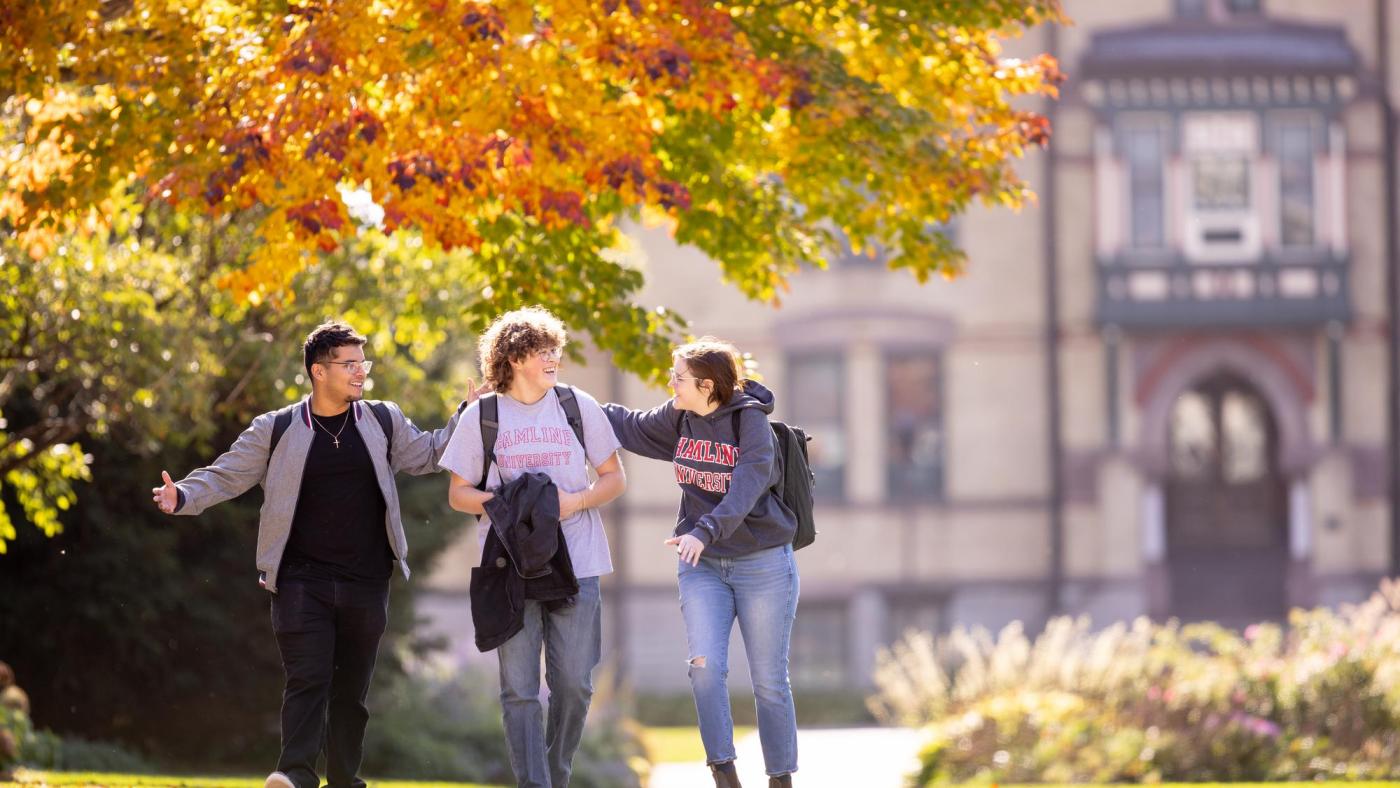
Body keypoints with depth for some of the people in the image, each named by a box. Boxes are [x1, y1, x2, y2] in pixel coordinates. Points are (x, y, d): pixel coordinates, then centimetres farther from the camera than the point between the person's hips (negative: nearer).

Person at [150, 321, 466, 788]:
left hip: (365, 585, 3)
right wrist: (182, 496, -16)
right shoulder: (277, 431, 1)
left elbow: (425, 454, 20)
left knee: (352, 688, 8)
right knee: (307, 678, -15)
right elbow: (226, 476, 1)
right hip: (302, 582, -3)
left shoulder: (383, 423, 9)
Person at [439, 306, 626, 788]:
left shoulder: (579, 406, 7)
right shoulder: (481, 416, 3)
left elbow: (614, 478, 12)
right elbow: (458, 494, 7)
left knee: (574, 684, 2)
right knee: (519, 689, -5)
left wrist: (576, 501, -8)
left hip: (576, 564, 1)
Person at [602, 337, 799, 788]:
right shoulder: (680, 419, 3)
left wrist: (705, 531, -42)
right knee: (705, 666, -14)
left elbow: (747, 485, -29)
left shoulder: (751, 421, -15)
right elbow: (630, 426, 20)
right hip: (702, 566, 4)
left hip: (762, 564, -4)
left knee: (769, 680, 3)